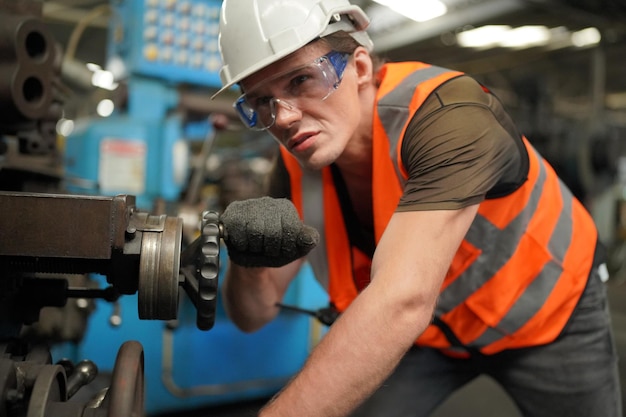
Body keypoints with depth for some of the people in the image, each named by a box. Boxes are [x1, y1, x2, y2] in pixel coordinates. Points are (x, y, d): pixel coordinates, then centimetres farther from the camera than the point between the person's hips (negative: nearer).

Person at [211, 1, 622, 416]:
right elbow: (253, 314, -11)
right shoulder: (296, 167, -16)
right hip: (432, 329, 3)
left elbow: (403, 302, -46)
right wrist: (249, 262, -33)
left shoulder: (446, 114, -34)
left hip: (549, 308, -2)